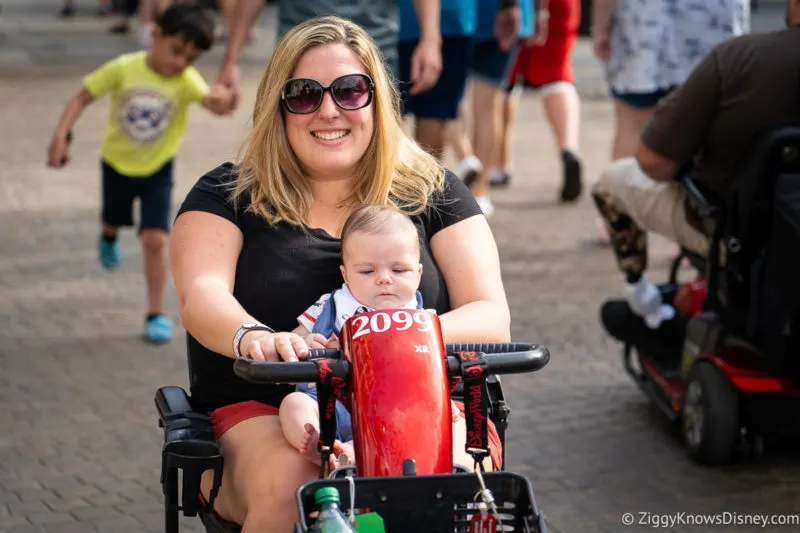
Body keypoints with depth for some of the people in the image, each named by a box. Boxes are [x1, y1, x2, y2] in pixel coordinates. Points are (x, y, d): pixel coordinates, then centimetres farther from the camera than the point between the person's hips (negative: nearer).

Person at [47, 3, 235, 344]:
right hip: (117, 164, 2)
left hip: (157, 170, -2)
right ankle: (108, 238, 65)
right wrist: (61, 135, -24)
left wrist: (221, 101, -71)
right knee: (114, 222, 26)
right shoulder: (124, 69, -24)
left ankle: (156, 314, 2)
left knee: (155, 239, -11)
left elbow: (211, 101, -46)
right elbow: (83, 96, -15)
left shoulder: (186, 80, -27)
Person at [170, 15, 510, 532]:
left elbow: (491, 319, 0)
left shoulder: (433, 192, 11)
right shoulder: (227, 195, 9)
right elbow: (201, 295, -9)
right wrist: (252, 337, -34)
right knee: (288, 487, -35)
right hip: (261, 414, 0)